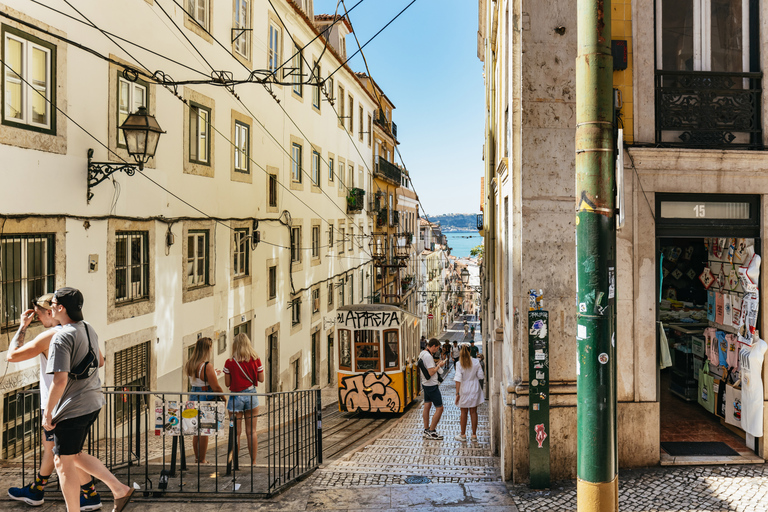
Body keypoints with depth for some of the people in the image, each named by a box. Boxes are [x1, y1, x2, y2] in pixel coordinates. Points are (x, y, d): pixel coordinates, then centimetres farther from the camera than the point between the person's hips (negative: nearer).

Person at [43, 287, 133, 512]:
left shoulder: (62, 338, -20)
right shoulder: (88, 329, 7)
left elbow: (60, 380, -24)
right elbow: (99, 361, 21)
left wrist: (47, 413, -15)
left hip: (72, 409, -9)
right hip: (93, 402, 9)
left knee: (63, 463, 6)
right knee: (74, 456, 21)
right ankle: (119, 489, 18)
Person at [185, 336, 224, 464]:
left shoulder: (189, 365, 4)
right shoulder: (207, 366, -20)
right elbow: (215, 387, -20)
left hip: (193, 397, 7)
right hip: (206, 399, -7)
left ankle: (197, 458, 27)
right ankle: (202, 460, 11)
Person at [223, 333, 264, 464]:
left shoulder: (229, 362, -8)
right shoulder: (255, 360, -3)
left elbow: (227, 383, -3)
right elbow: (261, 379, 3)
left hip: (236, 397, -2)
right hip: (251, 395, 2)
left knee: (236, 431, 5)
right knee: (251, 431, 8)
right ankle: (253, 462, 13)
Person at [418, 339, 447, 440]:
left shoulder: (422, 354, 8)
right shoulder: (428, 356, -23)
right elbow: (431, 373, -25)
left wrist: (436, 364, 12)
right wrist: (439, 365, -11)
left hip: (425, 384, 10)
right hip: (431, 385, -10)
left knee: (427, 406, 15)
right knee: (439, 408, -4)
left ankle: (426, 430, 22)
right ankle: (431, 432, 0)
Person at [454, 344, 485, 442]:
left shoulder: (459, 364, -14)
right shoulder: (476, 362, -7)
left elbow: (458, 379, -17)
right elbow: (480, 376, -2)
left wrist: (457, 393, -14)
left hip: (464, 390, -2)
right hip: (474, 389, 2)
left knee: (464, 412, 9)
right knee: (473, 412, 10)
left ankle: (463, 435, 16)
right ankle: (474, 435, 15)